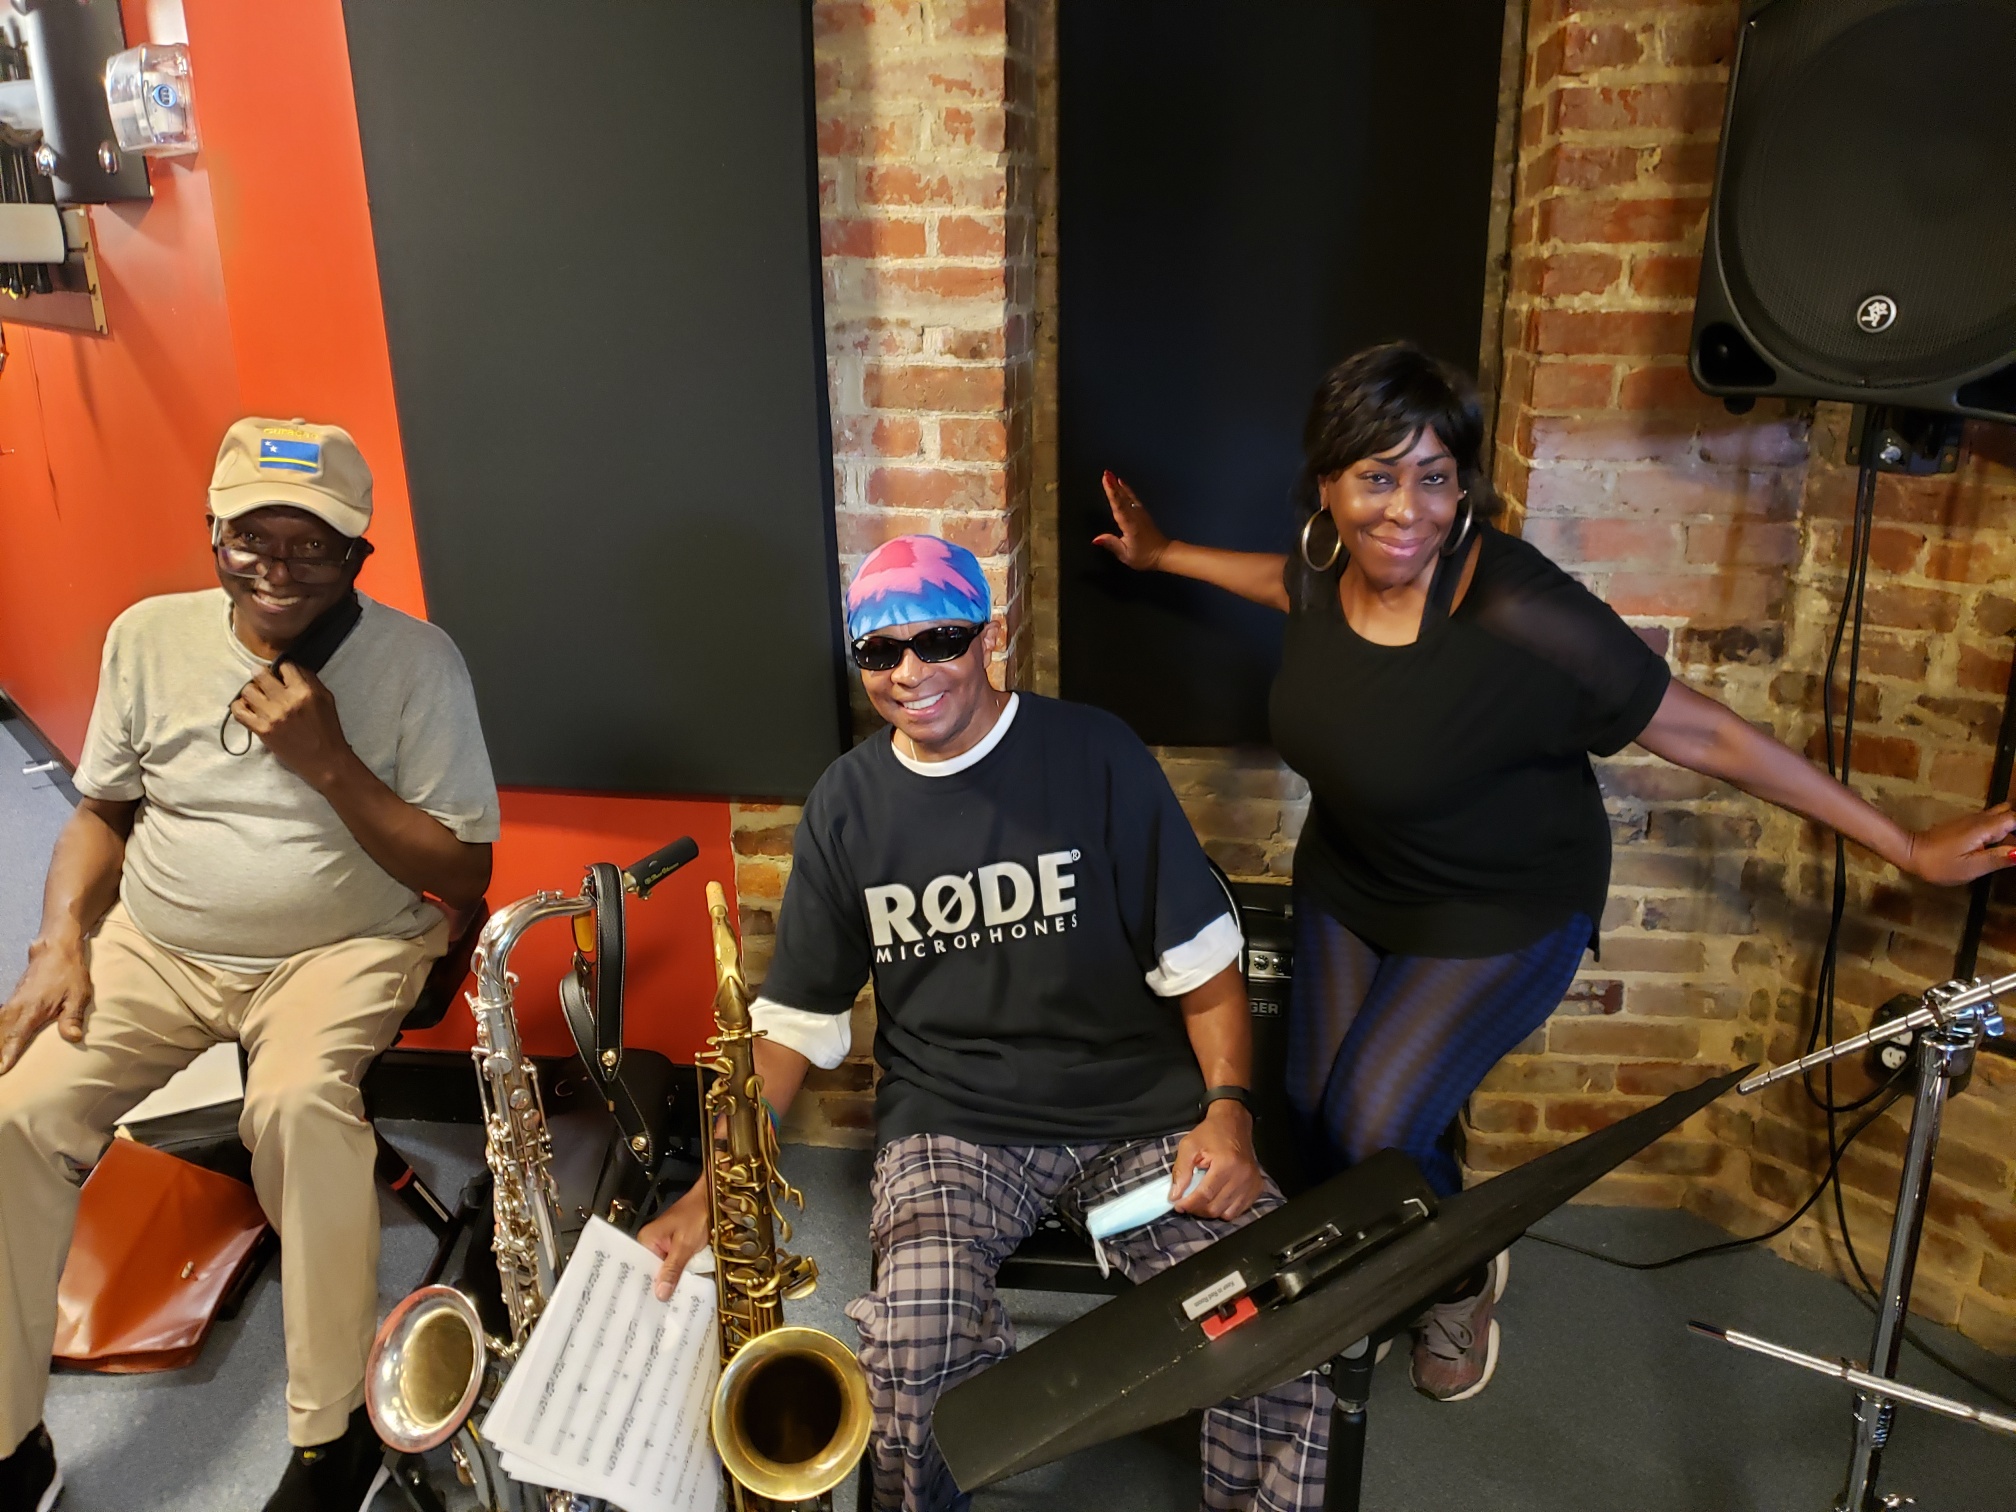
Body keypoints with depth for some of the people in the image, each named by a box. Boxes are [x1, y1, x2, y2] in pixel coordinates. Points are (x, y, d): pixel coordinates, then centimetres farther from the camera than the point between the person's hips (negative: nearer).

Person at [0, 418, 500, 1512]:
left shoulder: (415, 660, -8)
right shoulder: (150, 635, 4)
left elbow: (463, 873, -9)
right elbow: (100, 810, 14)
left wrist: (329, 762, -19)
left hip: (337, 949, -4)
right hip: (152, 948, 4)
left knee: (299, 1104, -33)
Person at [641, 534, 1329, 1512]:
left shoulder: (1096, 755, -3)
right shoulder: (846, 803, 4)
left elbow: (1202, 964, 0)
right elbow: (795, 1021, 7)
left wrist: (1228, 1113, -15)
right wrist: (712, 1191, -3)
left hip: (1139, 1111, 0)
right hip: (950, 1124, 1)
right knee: (911, 1356, -28)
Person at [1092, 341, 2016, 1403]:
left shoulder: (1519, 618, -33)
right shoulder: (1327, 566, -14)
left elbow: (1703, 734, -25)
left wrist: (1907, 847, -17)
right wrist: (1163, 554, 27)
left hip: (1500, 913, -6)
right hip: (1348, 884, 6)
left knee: (1374, 1127, -12)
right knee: (1315, 1110, 6)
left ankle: (1464, 1280, 25)